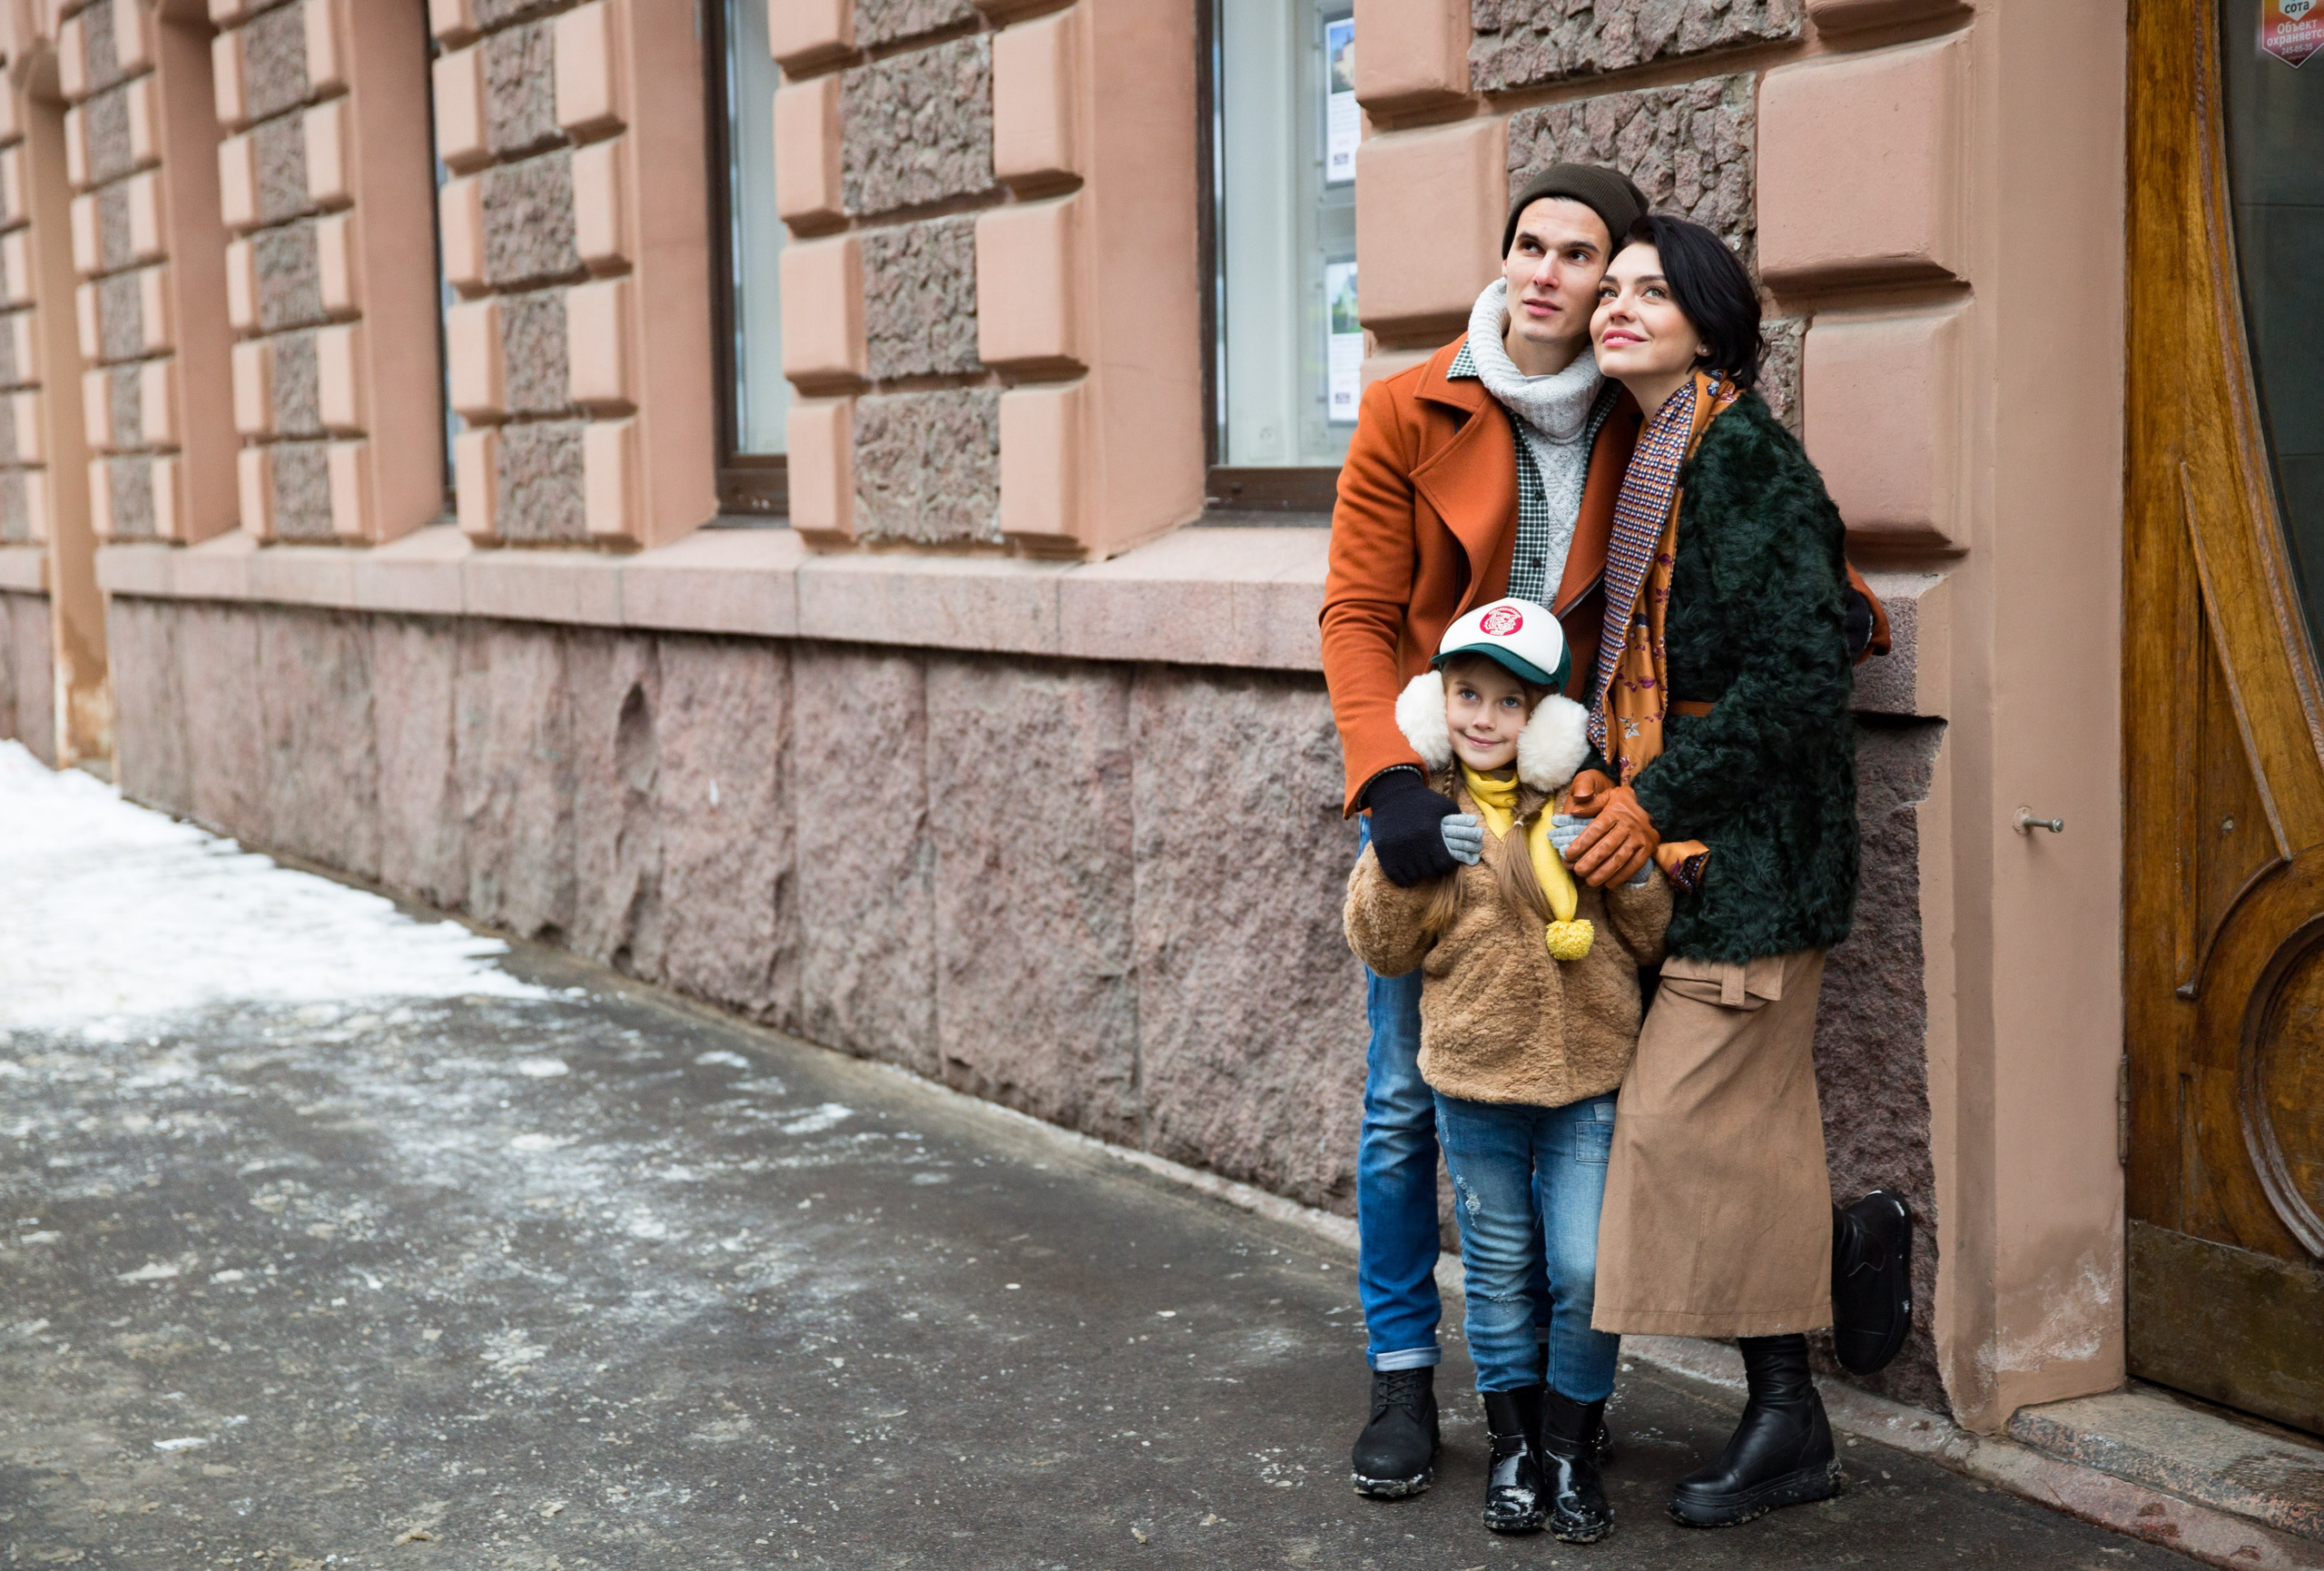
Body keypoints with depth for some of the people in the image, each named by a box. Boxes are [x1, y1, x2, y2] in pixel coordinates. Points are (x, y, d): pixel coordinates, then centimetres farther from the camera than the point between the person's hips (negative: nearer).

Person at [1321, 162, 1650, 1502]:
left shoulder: (1642, 432, 0)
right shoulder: (1412, 415, -4)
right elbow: (1359, 614, -6)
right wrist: (1390, 777, -19)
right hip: (1427, 790, -1)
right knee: (1408, 1097, 3)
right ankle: (1404, 1377, 17)